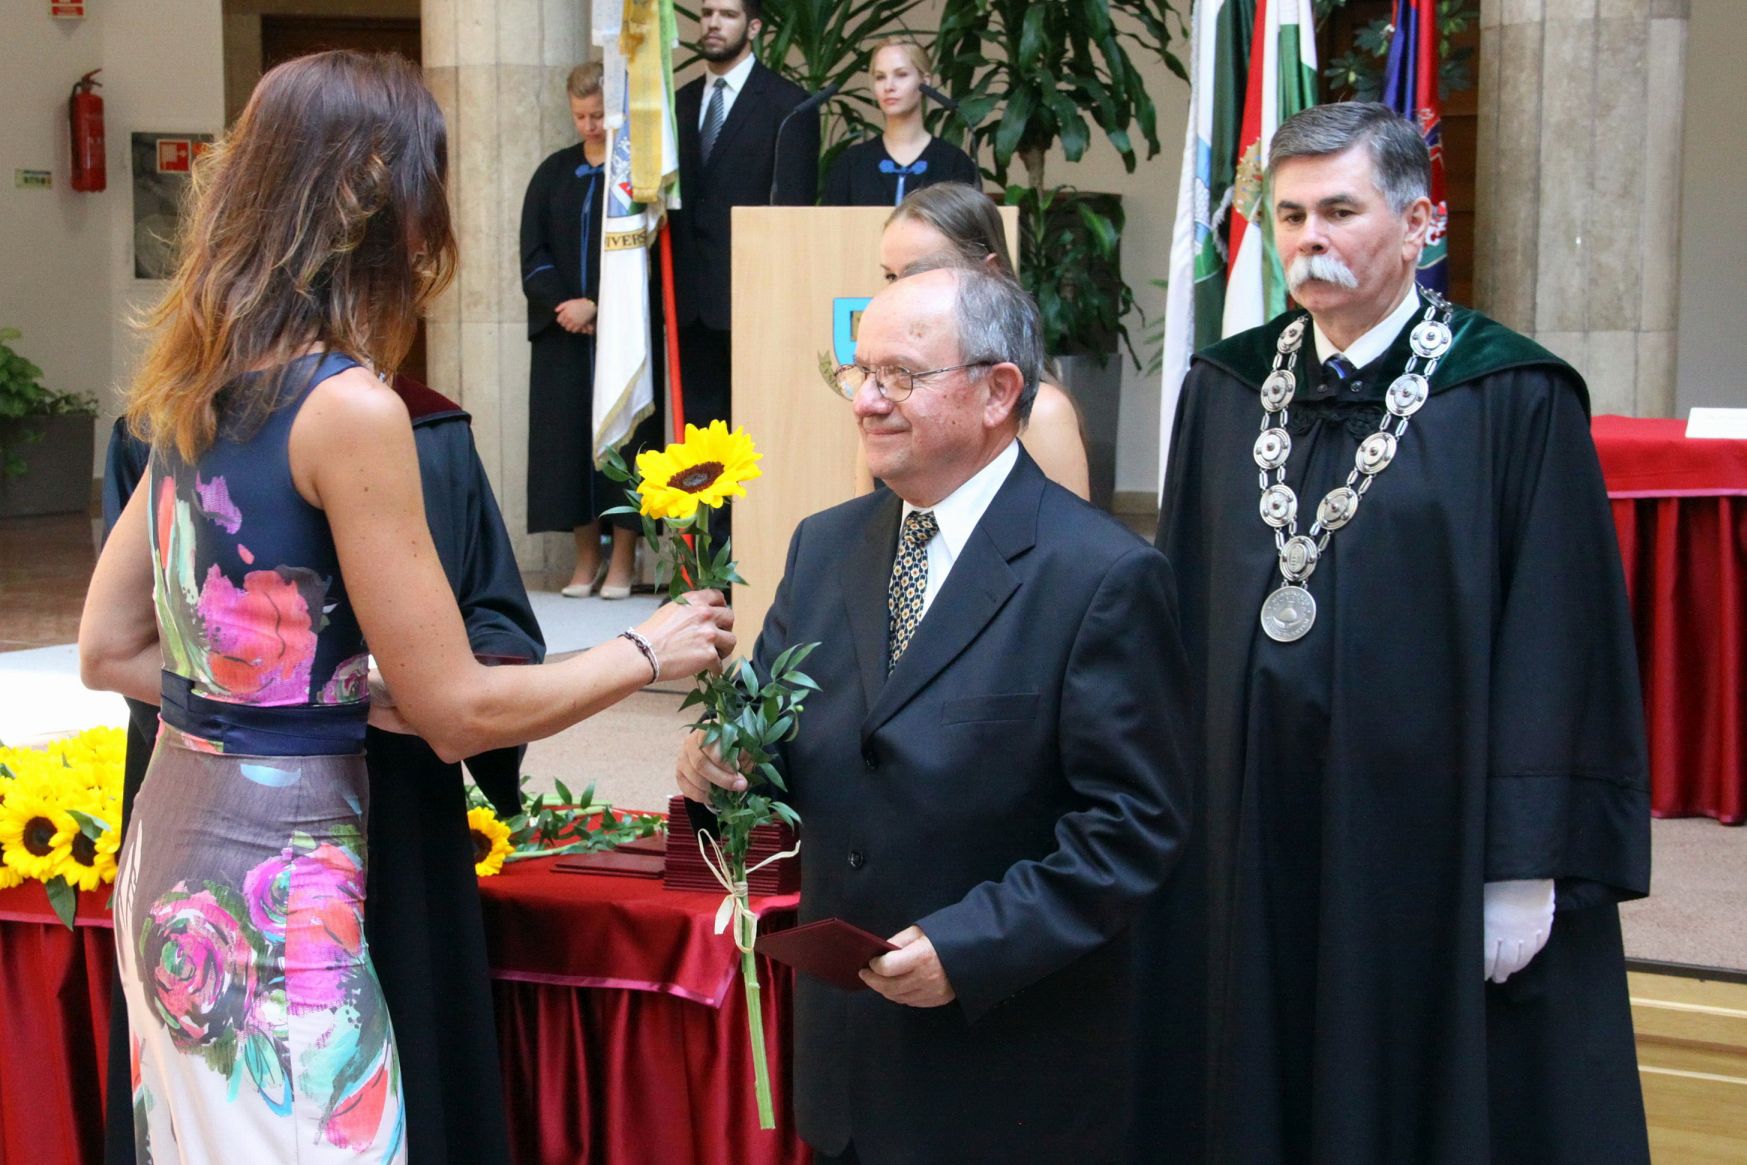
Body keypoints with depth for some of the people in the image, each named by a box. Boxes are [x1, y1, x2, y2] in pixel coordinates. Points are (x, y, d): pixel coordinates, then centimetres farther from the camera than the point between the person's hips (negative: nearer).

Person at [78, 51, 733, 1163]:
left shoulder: (198, 387, 6)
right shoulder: (350, 409, -18)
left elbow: (109, 650, 12)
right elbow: (458, 709, -14)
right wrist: (650, 652, 0)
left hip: (172, 856, 8)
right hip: (271, 887, -8)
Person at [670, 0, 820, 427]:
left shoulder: (789, 103, -2)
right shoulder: (681, 102, 15)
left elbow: (795, 204, -5)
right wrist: (668, 280, 8)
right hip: (691, 296, 5)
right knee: (699, 420, 7)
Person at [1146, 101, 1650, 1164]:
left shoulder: (1515, 400, -8)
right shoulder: (1225, 392, 6)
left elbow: (1557, 648, -10)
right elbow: (1185, 617, 9)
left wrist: (1529, 870, -13)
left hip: (1430, 837, -4)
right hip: (1252, 841, 4)